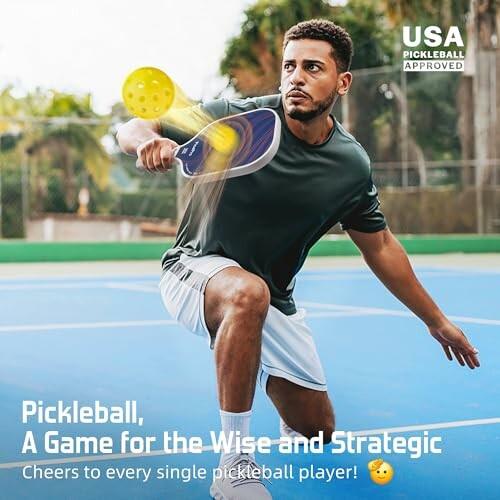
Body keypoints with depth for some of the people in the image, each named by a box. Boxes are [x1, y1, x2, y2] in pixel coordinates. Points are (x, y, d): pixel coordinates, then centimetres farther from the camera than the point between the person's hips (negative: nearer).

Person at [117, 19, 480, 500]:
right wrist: (148, 140, -43)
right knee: (248, 293, -42)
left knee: (316, 429, 10)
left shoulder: (352, 165, -9)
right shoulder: (238, 119, -20)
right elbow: (131, 129, -17)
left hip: (272, 304, 5)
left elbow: (379, 246, 6)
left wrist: (436, 321, 11)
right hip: (197, 271, -4)